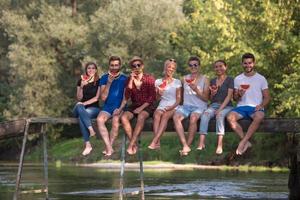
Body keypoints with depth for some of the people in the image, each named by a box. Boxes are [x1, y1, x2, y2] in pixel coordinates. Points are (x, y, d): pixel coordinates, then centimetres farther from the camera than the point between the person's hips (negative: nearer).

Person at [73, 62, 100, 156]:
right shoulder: (81, 81, 12)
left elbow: (96, 98, -4)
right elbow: (79, 98, 6)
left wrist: (84, 103, -15)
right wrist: (81, 87, -11)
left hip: (93, 108, -3)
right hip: (82, 108, 3)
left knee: (81, 117, -36)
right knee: (79, 107, -37)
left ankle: (88, 145, -39)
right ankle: (91, 129, -46)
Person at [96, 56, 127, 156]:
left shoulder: (124, 79, 4)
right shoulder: (104, 78, 8)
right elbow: (103, 97, 0)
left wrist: (120, 108, -12)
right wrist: (109, 83, -9)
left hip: (119, 107, -2)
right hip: (107, 107, 2)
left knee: (115, 119, -35)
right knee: (100, 119, -30)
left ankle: (109, 146, -24)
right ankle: (109, 148, -34)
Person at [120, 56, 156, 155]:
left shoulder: (149, 79, -2)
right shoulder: (129, 79, 6)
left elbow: (152, 97, -5)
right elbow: (127, 97, -4)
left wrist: (141, 108, -16)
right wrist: (131, 80, -11)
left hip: (147, 106, -3)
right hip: (134, 105, 3)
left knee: (141, 116, -37)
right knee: (124, 117, -28)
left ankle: (131, 145, -38)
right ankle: (134, 143, -27)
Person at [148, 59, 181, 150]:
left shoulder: (177, 82, 12)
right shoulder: (158, 82, 15)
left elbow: (178, 98, 6)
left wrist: (172, 107, -12)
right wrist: (158, 93, -7)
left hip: (172, 107, -1)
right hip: (161, 106, 1)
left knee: (165, 115, -35)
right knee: (157, 114, -34)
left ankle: (154, 141, -44)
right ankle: (157, 142, -45)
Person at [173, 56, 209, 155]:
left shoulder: (204, 80, 5)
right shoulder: (185, 79, 16)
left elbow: (206, 98, 1)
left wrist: (196, 90, -13)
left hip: (199, 106, -3)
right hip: (186, 105, 3)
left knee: (193, 117, -37)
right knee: (176, 117, -30)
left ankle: (188, 145, -28)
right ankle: (185, 146, -37)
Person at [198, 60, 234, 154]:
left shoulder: (230, 80, 4)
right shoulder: (212, 81, 19)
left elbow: (229, 96, -7)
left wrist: (220, 109, -18)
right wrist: (212, 94, -2)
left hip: (226, 106, -3)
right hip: (213, 105, 3)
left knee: (220, 115, -37)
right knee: (205, 114, -30)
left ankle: (220, 145, -45)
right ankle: (201, 142, -43)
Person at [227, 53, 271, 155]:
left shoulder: (261, 79, 8)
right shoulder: (238, 79, 13)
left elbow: (267, 97, 8)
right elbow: (235, 98, 14)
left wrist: (261, 105, -13)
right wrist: (239, 95, -10)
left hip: (255, 108, -2)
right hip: (241, 106, 2)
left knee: (259, 117, -38)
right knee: (230, 117, -31)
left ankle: (243, 142, -32)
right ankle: (246, 142, -23)